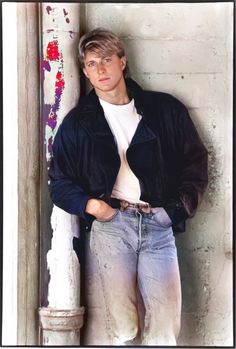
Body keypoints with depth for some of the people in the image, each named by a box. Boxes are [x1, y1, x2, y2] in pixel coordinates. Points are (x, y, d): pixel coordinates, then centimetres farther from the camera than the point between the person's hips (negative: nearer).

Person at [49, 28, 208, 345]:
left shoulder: (165, 109, 12)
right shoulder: (77, 122, 12)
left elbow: (196, 160, 17)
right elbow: (60, 182, 14)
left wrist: (183, 204, 4)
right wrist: (87, 204, -5)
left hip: (159, 224, 1)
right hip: (108, 224, -1)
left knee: (164, 328, -4)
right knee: (115, 326, -11)